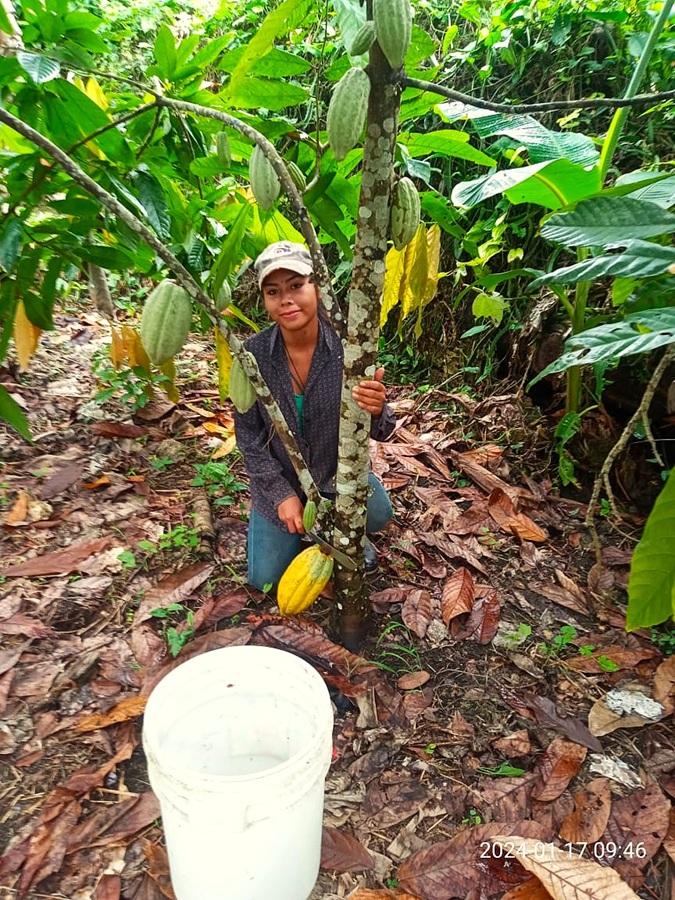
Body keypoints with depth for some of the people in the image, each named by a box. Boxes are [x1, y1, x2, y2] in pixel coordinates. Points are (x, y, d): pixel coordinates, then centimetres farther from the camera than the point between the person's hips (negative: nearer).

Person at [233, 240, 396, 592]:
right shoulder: (253, 353, -18)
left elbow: (380, 432, -17)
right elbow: (248, 435, -8)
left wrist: (376, 411, -41)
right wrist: (281, 494, -16)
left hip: (339, 471, -1)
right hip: (279, 479, 2)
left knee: (376, 512, -31)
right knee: (265, 579, 7)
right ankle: (307, 525, 36)